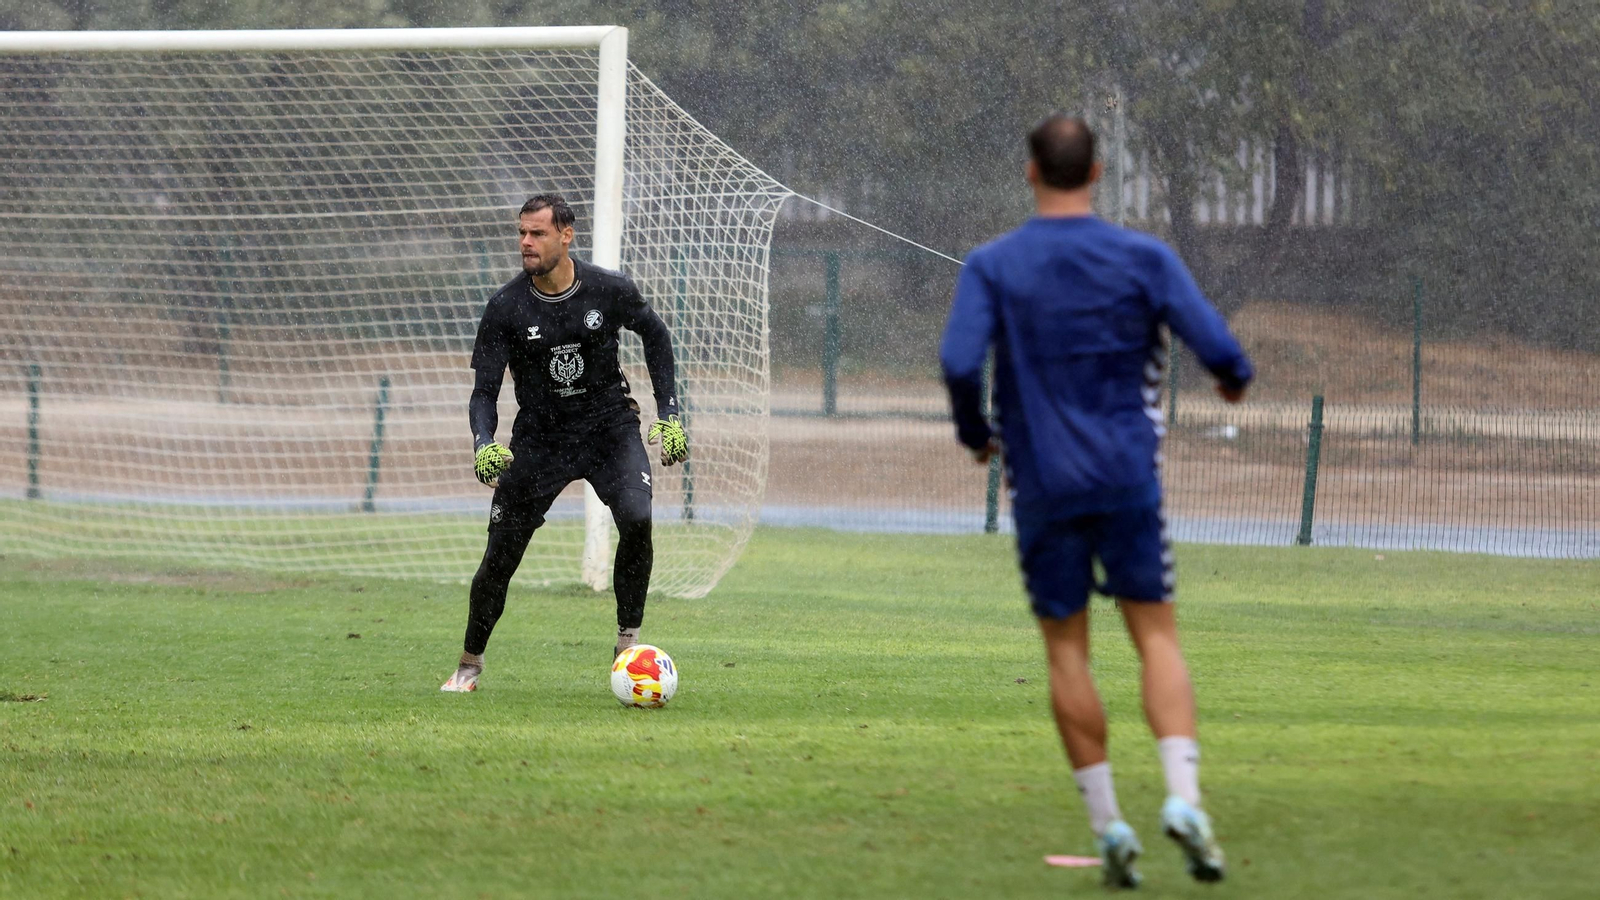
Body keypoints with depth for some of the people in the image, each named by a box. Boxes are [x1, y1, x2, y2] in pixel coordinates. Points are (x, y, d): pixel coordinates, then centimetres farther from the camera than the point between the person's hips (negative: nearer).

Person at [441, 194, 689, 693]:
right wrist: (484, 444, -29)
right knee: (500, 554, -4)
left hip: (610, 426, 0)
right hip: (539, 437, 0)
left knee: (637, 519, -27)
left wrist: (668, 415, 7)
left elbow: (655, 335, 10)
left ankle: (628, 642, -10)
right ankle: (469, 665, 18)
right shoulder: (506, 307, -13)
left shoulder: (610, 290, -11)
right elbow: (484, 390, -9)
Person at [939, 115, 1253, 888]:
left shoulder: (992, 266, -3)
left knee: (1066, 648, 7)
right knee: (1156, 635, 3)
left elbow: (960, 362, -14)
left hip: (1043, 484, 0)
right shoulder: (1144, 258, -2)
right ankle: (1183, 797, -15)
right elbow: (1217, 347, -7)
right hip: (1127, 476, 0)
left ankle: (1107, 824, 5)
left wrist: (975, 436, 5)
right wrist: (1235, 380, 17)